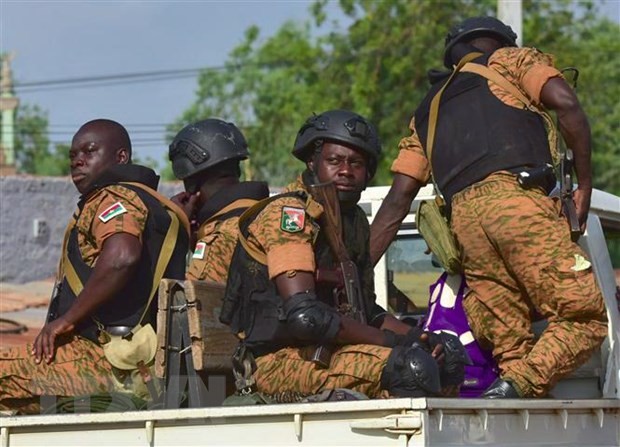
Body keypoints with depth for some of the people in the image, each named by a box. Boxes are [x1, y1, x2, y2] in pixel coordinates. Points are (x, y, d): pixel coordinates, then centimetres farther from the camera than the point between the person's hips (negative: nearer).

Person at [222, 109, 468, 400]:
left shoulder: (354, 221, 17)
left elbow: (367, 310, 21)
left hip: (321, 352, 10)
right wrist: (389, 341, -18)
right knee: (412, 368, -27)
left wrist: (417, 337, 1)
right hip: (279, 361, -10)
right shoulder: (288, 213, -11)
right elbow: (303, 314, -22)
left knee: (447, 363, 12)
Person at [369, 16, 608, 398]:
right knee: (585, 315, -7)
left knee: (509, 346, 3)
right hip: (518, 199, -5)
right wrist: (585, 181, 10)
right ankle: (519, 387, -28)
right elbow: (567, 104, 3)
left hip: (464, 217, 5)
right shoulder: (511, 60, 23)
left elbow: (397, 201, 26)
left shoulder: (429, 109, 35)